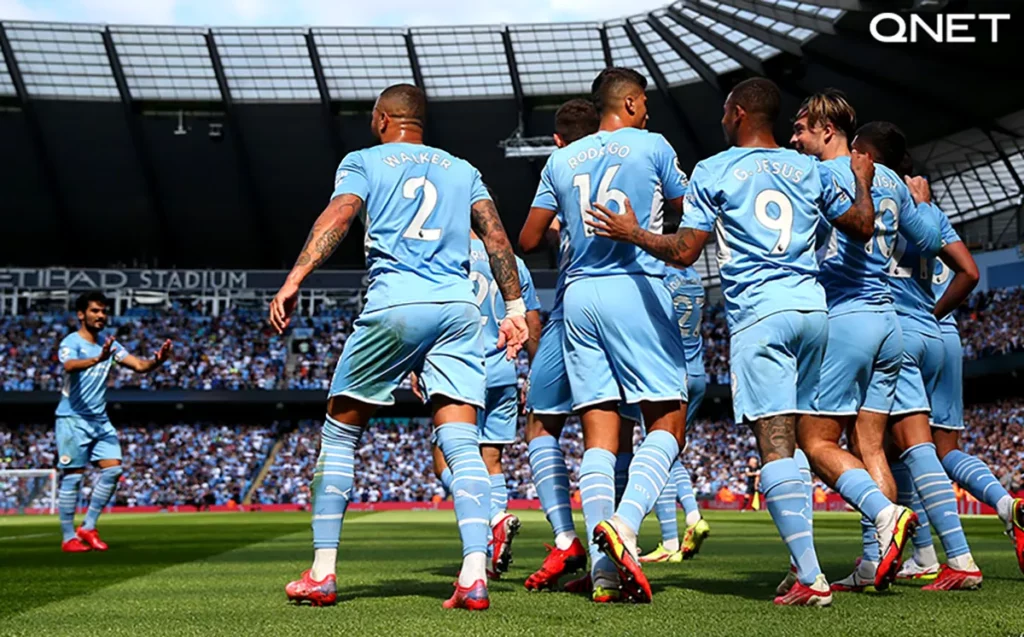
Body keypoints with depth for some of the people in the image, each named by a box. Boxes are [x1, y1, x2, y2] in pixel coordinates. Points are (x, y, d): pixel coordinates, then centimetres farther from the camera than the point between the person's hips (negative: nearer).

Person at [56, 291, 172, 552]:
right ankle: (68, 538, 5)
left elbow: (139, 365, 3)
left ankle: (88, 527, 7)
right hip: (73, 419, -6)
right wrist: (97, 359, -51)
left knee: (113, 469, -4)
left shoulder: (109, 344, 11)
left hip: (100, 419, 6)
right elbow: (69, 365, -32)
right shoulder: (71, 342, -10)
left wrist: (158, 359, -19)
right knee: (73, 476, -4)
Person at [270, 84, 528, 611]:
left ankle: (322, 572, 10)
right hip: (459, 308, 3)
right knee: (461, 445, -3)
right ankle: (474, 575, -19)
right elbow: (496, 236, 11)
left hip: (394, 305, -3)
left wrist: (293, 280, -14)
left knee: (339, 434, 11)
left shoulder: (363, 161, 13)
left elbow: (338, 216, -5)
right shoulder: (461, 169, 23)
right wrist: (514, 306, 9)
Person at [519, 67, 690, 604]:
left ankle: (604, 570, -5)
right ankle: (625, 520, -23)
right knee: (667, 420, 1)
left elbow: (529, 240, 18)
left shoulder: (560, 161, 14)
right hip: (636, 287, -4)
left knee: (599, 434, 3)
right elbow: (691, 214, 15)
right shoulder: (652, 147, 4)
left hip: (578, 294, 4)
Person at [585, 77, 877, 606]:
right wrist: (863, 182, 38)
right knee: (792, 438, 15)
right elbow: (862, 228, 20)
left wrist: (631, 233, 12)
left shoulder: (713, 171, 1)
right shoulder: (811, 169, 14)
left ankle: (811, 578, -16)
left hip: (759, 314, -6)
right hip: (813, 308, 6)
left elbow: (684, 253, -3)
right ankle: (802, 562, 14)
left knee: (774, 444, -9)